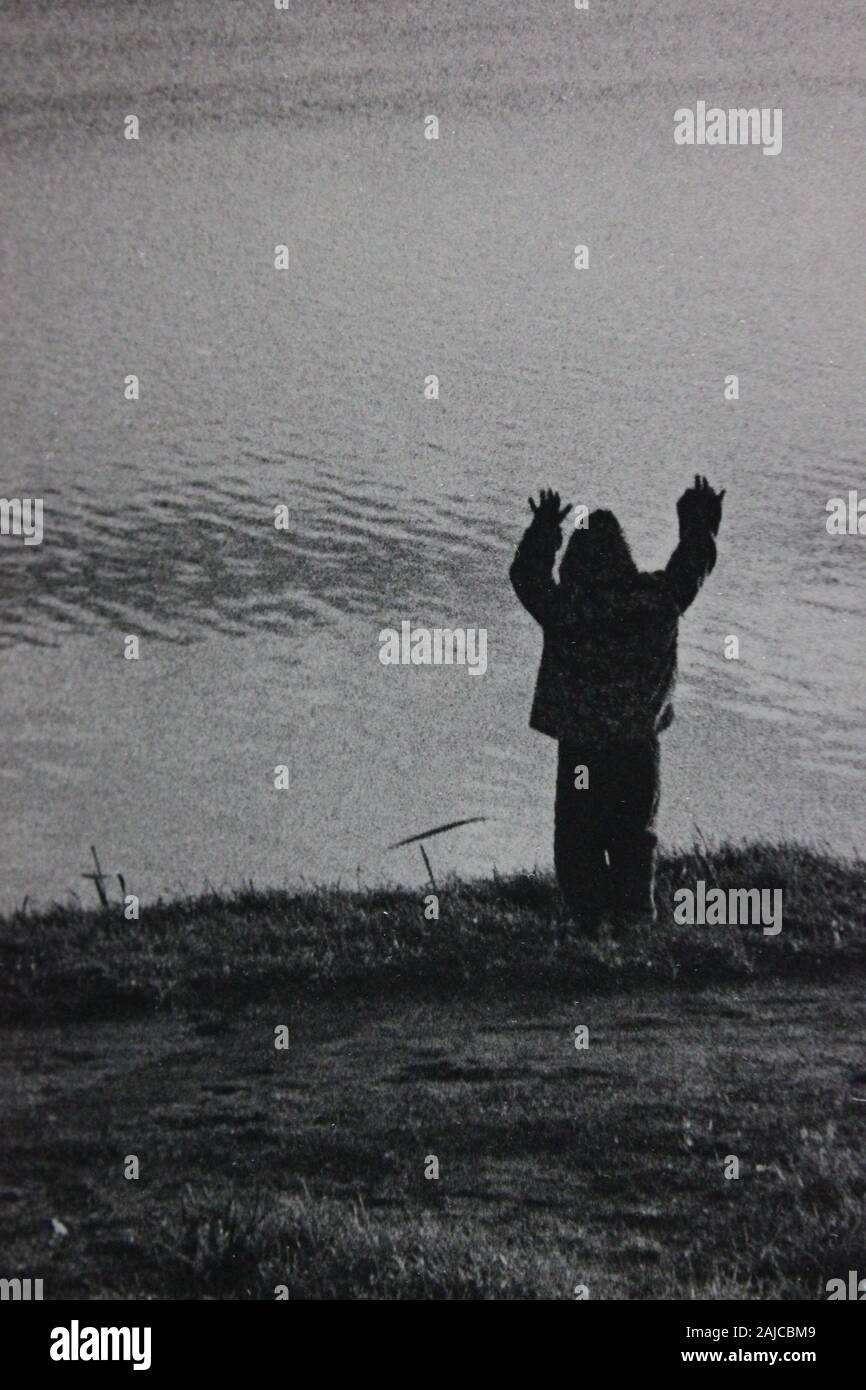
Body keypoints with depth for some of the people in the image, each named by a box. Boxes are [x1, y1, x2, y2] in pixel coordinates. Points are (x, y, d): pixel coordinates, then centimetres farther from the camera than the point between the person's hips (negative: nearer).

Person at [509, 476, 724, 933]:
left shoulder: (562, 607, -13)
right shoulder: (657, 598, -8)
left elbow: (526, 575, 8)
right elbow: (692, 566, 11)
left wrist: (544, 529, 21)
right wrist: (700, 521, 28)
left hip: (579, 748, -2)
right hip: (639, 742, 2)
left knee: (578, 835, 10)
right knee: (634, 831, 18)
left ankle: (589, 914, 7)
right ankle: (634, 906, 16)